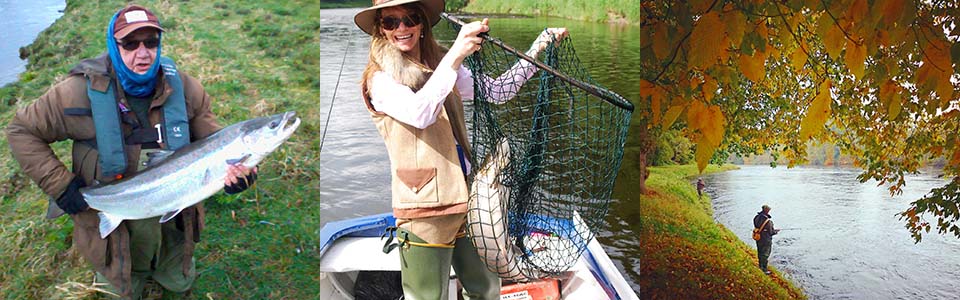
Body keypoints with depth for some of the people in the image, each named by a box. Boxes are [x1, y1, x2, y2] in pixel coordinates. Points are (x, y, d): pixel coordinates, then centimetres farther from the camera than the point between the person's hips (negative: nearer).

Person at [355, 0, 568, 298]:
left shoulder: (440, 66, 12)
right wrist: (455, 55, -35)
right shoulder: (379, 80, -7)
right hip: (424, 210, -6)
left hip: (465, 198, 6)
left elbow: (497, 91, 10)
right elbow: (419, 114, -26)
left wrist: (540, 46, 5)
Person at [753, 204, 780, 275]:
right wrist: (776, 231, 4)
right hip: (766, 241, -7)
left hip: (758, 239, 7)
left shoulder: (756, 218, -6)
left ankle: (761, 267, 39)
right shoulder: (768, 222, -28)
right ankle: (764, 270, 18)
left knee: (760, 253, 23)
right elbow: (771, 232, -19)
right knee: (765, 255, 7)